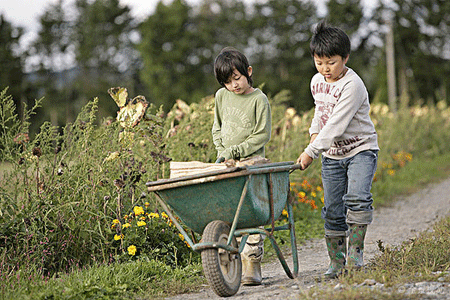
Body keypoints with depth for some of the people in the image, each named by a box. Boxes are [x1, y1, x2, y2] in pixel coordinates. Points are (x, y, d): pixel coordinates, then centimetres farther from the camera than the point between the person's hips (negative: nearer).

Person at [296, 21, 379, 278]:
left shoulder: (352, 85, -20)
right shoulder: (317, 81, 4)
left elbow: (336, 125, -25)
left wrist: (311, 151, -26)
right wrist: (314, 131, 8)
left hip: (361, 149, -6)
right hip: (332, 154, 6)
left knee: (358, 197, -27)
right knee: (333, 210, 3)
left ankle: (356, 251, -16)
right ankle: (336, 262, 11)